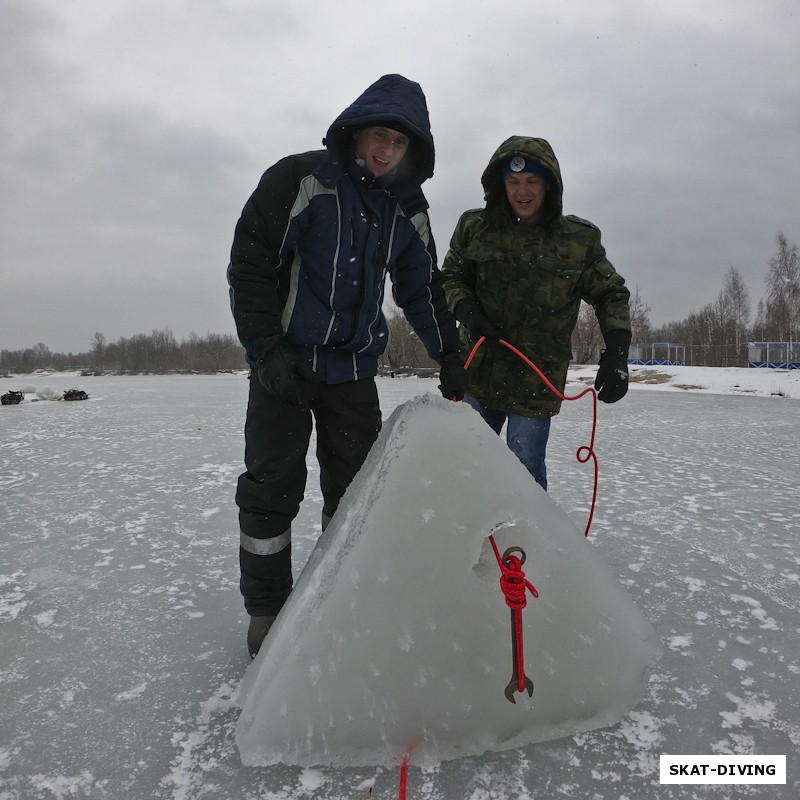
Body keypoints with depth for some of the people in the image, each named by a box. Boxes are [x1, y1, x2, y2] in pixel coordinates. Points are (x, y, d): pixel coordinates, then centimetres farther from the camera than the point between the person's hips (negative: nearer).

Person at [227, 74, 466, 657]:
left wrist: (449, 356, 12)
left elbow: (422, 289, 16)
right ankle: (267, 612, 16)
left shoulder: (409, 209, 7)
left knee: (357, 486, 7)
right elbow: (249, 265, -12)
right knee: (272, 488, -1)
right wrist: (268, 351, -18)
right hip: (285, 363, -4)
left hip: (355, 368, 5)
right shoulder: (299, 179, -9)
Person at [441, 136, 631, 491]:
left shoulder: (579, 239, -4)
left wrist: (616, 353, -9)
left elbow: (611, 295, 4)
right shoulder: (475, 228, -2)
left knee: (524, 472, 1)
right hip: (478, 374, 3)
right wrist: (469, 313, -12)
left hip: (537, 384, -2)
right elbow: (451, 277, 8)